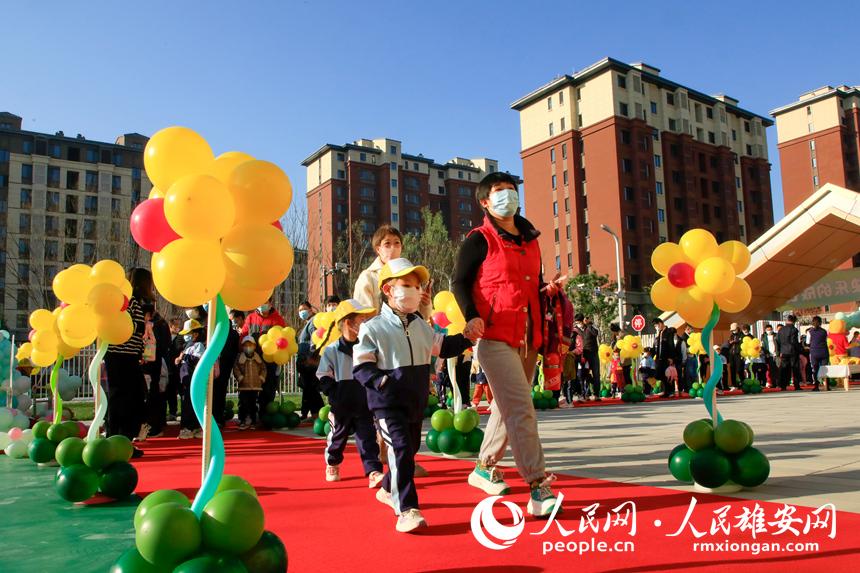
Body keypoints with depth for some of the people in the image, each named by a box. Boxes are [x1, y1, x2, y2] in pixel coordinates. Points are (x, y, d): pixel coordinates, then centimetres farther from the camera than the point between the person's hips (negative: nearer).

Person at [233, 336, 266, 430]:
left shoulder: (258, 358, 7)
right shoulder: (240, 358, 0)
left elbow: (263, 368, 12)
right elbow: (236, 368, -2)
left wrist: (261, 378, 1)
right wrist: (240, 377, -10)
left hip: (255, 385, 2)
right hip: (244, 386, -2)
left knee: (253, 404, 10)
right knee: (243, 404, -5)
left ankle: (252, 421, 18)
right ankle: (242, 421, 2)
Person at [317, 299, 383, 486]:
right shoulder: (332, 351, -8)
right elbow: (325, 379, -4)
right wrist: (336, 397, -11)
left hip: (364, 405, 2)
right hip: (341, 407, -2)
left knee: (368, 438, -3)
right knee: (337, 437, 14)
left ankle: (374, 472, -4)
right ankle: (332, 465, 38)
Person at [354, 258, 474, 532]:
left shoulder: (421, 326, 10)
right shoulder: (372, 328, -9)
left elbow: (443, 347, 23)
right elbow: (361, 367, -11)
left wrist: (467, 337, 12)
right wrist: (381, 380, -27)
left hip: (416, 399, 7)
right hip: (387, 401, -7)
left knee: (410, 448, 18)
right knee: (400, 447, -18)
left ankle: (388, 490, 41)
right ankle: (407, 510, -15)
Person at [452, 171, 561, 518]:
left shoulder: (531, 240, 18)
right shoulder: (479, 239, -3)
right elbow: (460, 282, -6)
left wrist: (548, 290, 8)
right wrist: (472, 317, -21)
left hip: (527, 339, 7)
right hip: (495, 337, -7)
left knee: (507, 407, 15)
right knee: (521, 409, -14)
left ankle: (484, 468, 31)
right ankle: (538, 488, -12)